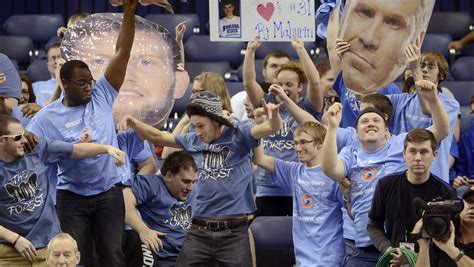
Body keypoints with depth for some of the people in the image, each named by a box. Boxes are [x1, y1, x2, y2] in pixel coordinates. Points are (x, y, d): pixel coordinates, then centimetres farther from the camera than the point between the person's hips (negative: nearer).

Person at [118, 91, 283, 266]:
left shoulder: (238, 135, -2)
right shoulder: (193, 141, 10)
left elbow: (272, 128, -16)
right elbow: (157, 137, 19)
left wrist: (274, 115, -39)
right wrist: (135, 124, 1)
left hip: (234, 232, -4)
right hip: (200, 230, 4)